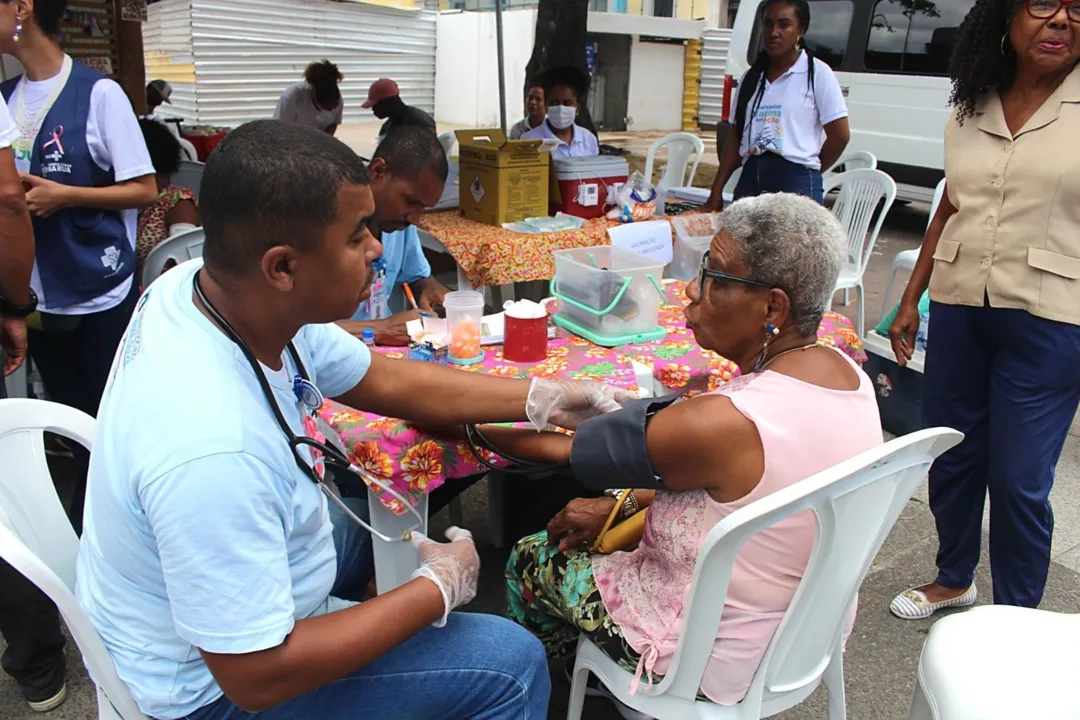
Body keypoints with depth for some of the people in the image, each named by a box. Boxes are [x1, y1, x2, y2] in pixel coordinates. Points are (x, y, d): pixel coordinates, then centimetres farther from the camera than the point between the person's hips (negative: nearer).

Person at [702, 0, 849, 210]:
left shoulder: (817, 73, -2)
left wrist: (810, 170, 8)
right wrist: (717, 189, 9)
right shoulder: (751, 77, 14)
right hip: (750, 179, 6)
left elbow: (840, 136, -1)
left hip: (796, 183, -5)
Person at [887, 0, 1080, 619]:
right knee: (951, 457, 14)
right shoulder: (972, 109, 10)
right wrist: (910, 301, 14)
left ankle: (1016, 617, 23)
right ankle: (953, 579, 37)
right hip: (959, 310, 4)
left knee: (1019, 480, 2)